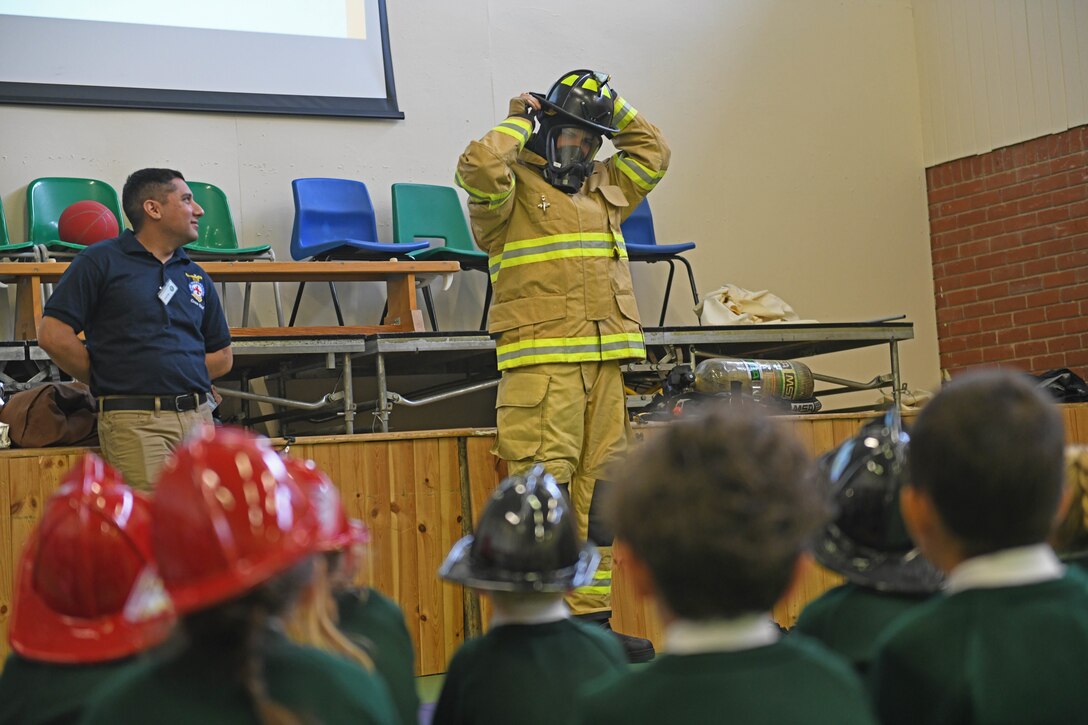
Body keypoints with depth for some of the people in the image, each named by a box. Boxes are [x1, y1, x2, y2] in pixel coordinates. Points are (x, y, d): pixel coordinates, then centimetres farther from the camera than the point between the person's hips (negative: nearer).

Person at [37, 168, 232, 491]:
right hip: (136, 421, -6)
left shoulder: (197, 277, 19)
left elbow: (223, 356, 26)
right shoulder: (101, 261, 2)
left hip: (199, 417, 6)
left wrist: (175, 377, 11)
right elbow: (53, 334, -4)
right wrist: (109, 379, 2)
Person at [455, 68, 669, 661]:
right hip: (540, 362, -7)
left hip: (604, 362, 7)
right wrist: (518, 123, -3)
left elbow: (652, 152, 32)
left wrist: (612, 106, 20)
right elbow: (479, 167, -19)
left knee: (597, 495, 7)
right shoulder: (514, 187, 1)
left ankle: (590, 617, 14)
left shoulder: (604, 188, 23)